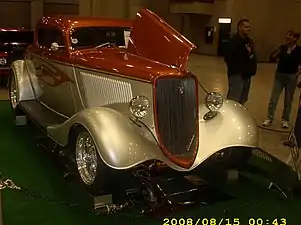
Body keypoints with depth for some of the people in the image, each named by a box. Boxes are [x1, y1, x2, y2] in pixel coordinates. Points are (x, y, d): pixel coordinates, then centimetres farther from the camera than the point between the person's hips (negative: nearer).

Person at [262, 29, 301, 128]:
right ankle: (269, 119, 13)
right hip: (279, 75, 1)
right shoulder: (282, 47, -3)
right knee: (273, 99, 2)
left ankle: (285, 120, 24)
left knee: (288, 100, 10)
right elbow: (272, 58, -8)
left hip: (292, 77, -1)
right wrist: (278, 52, -23)